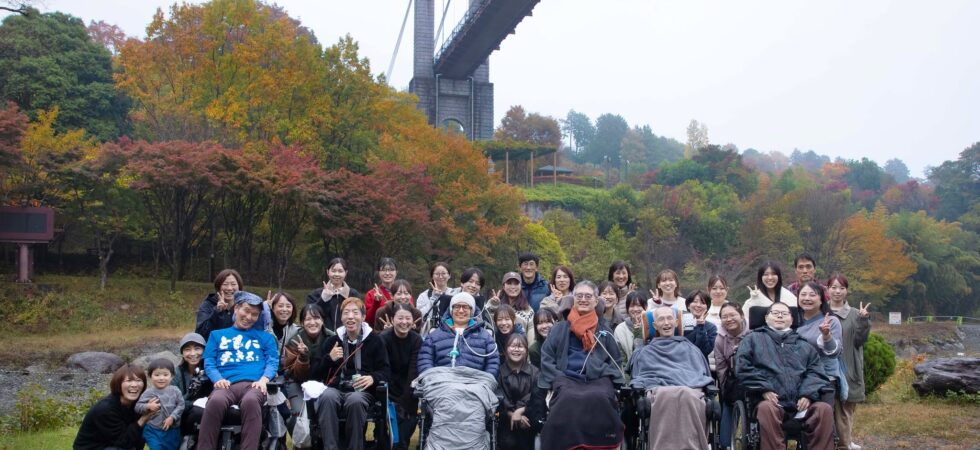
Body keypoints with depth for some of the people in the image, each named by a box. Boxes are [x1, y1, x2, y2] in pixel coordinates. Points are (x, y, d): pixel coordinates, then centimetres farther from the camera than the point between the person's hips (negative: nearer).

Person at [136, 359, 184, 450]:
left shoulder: (175, 391, -3)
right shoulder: (148, 393, -8)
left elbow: (181, 405, -4)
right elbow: (137, 407, -8)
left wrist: (172, 417, -17)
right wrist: (148, 406, -27)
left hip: (173, 430, 2)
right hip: (154, 431, -2)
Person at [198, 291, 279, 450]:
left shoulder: (265, 336, 27)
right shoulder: (217, 335, 28)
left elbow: (273, 362, 13)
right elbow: (209, 362, 16)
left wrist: (263, 379, -8)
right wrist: (218, 379, -6)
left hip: (253, 384, 0)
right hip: (227, 384, 1)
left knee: (251, 401, -39)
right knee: (215, 401, -37)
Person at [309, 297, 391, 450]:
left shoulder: (374, 340, 12)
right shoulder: (331, 341, 18)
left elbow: (386, 371, 7)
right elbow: (314, 374, 14)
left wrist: (373, 378, -16)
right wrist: (329, 359, -5)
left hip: (361, 391, -2)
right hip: (335, 389, 2)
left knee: (355, 400, -38)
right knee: (326, 397, -35)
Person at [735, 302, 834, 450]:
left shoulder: (803, 344, 27)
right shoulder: (754, 338, 19)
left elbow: (816, 371, 14)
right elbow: (742, 368, 7)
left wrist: (808, 394, -6)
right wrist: (763, 389, -8)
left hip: (801, 401, 3)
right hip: (771, 399, -3)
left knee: (824, 409, -27)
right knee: (766, 409, -37)